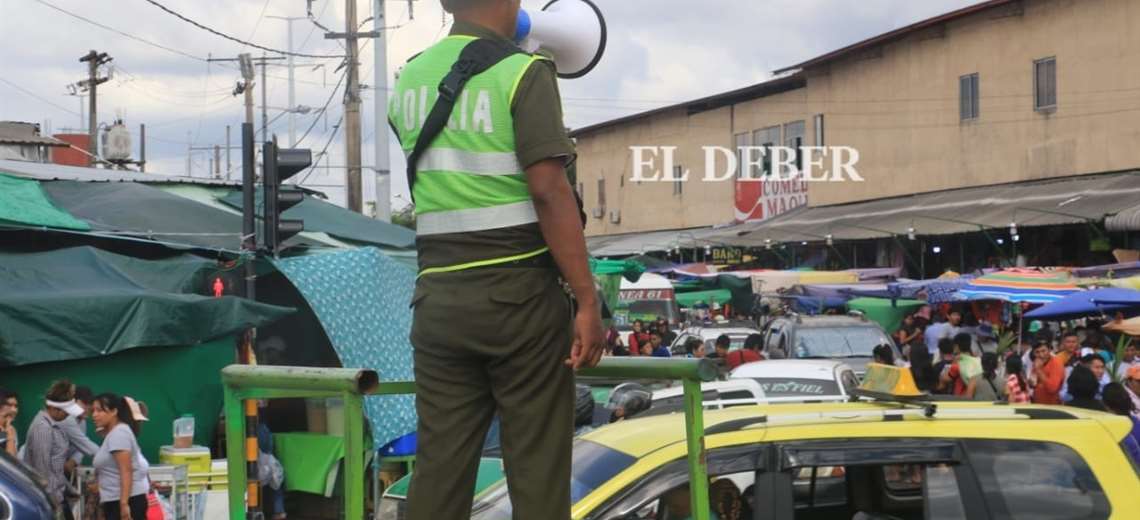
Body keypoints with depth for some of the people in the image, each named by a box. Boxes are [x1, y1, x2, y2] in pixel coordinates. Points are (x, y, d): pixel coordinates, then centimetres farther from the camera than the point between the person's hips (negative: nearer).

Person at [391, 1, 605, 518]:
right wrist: (587, 302, -14)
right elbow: (549, 193, -16)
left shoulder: (409, 80, 11)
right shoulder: (522, 73, -8)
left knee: (439, 466, 7)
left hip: (439, 296, 5)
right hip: (519, 293, -5)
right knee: (536, 468, 2)